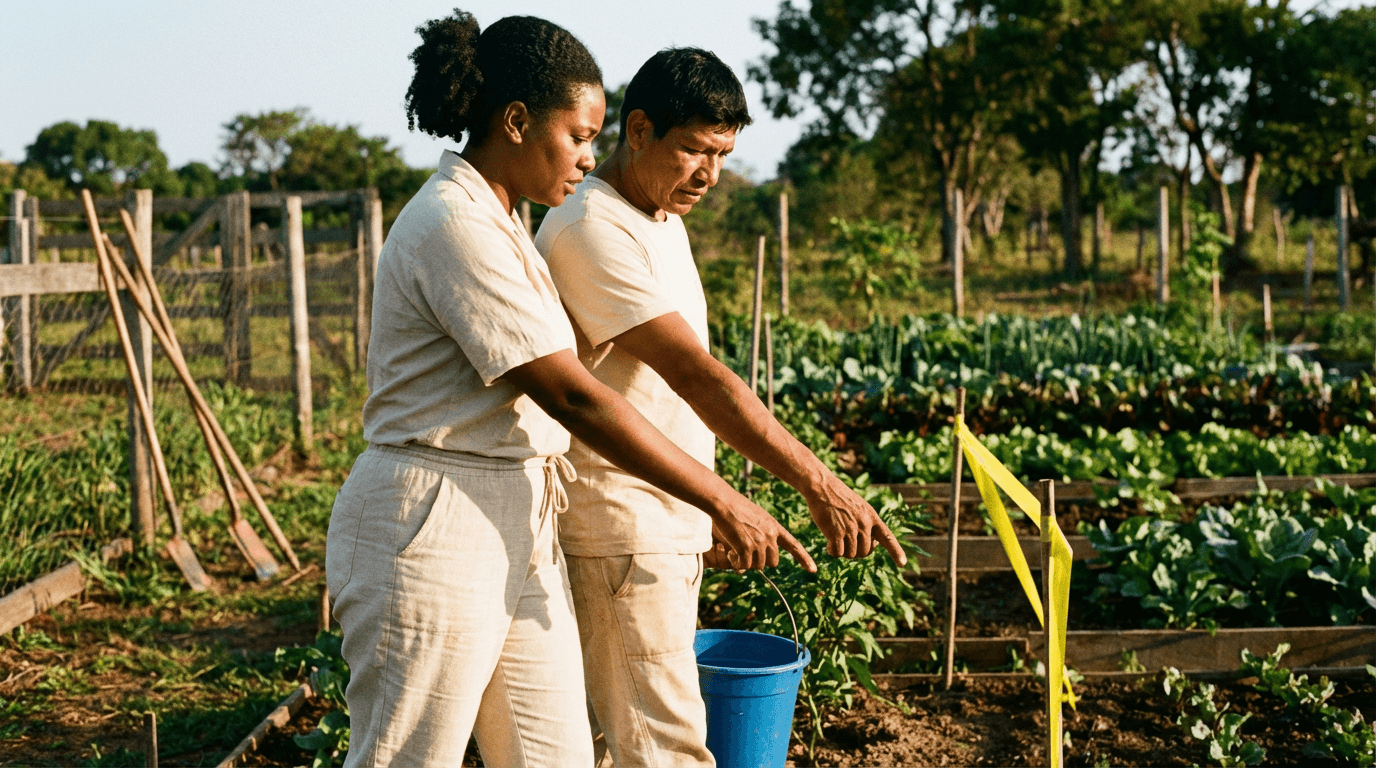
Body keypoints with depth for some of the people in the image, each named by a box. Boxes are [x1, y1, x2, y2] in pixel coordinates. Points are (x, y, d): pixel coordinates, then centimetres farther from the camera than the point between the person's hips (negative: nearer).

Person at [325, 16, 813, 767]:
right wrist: (721, 500, -18)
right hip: (433, 535, -10)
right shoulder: (457, 227, -19)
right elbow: (574, 397, -22)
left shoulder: (494, 220, 13)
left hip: (517, 529, 10)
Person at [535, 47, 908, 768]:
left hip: (668, 524, 9)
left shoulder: (663, 220, 14)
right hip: (617, 530, -9)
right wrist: (818, 485, -28)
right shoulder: (592, 229, -18)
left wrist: (705, 505, 17)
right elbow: (697, 374, -26)